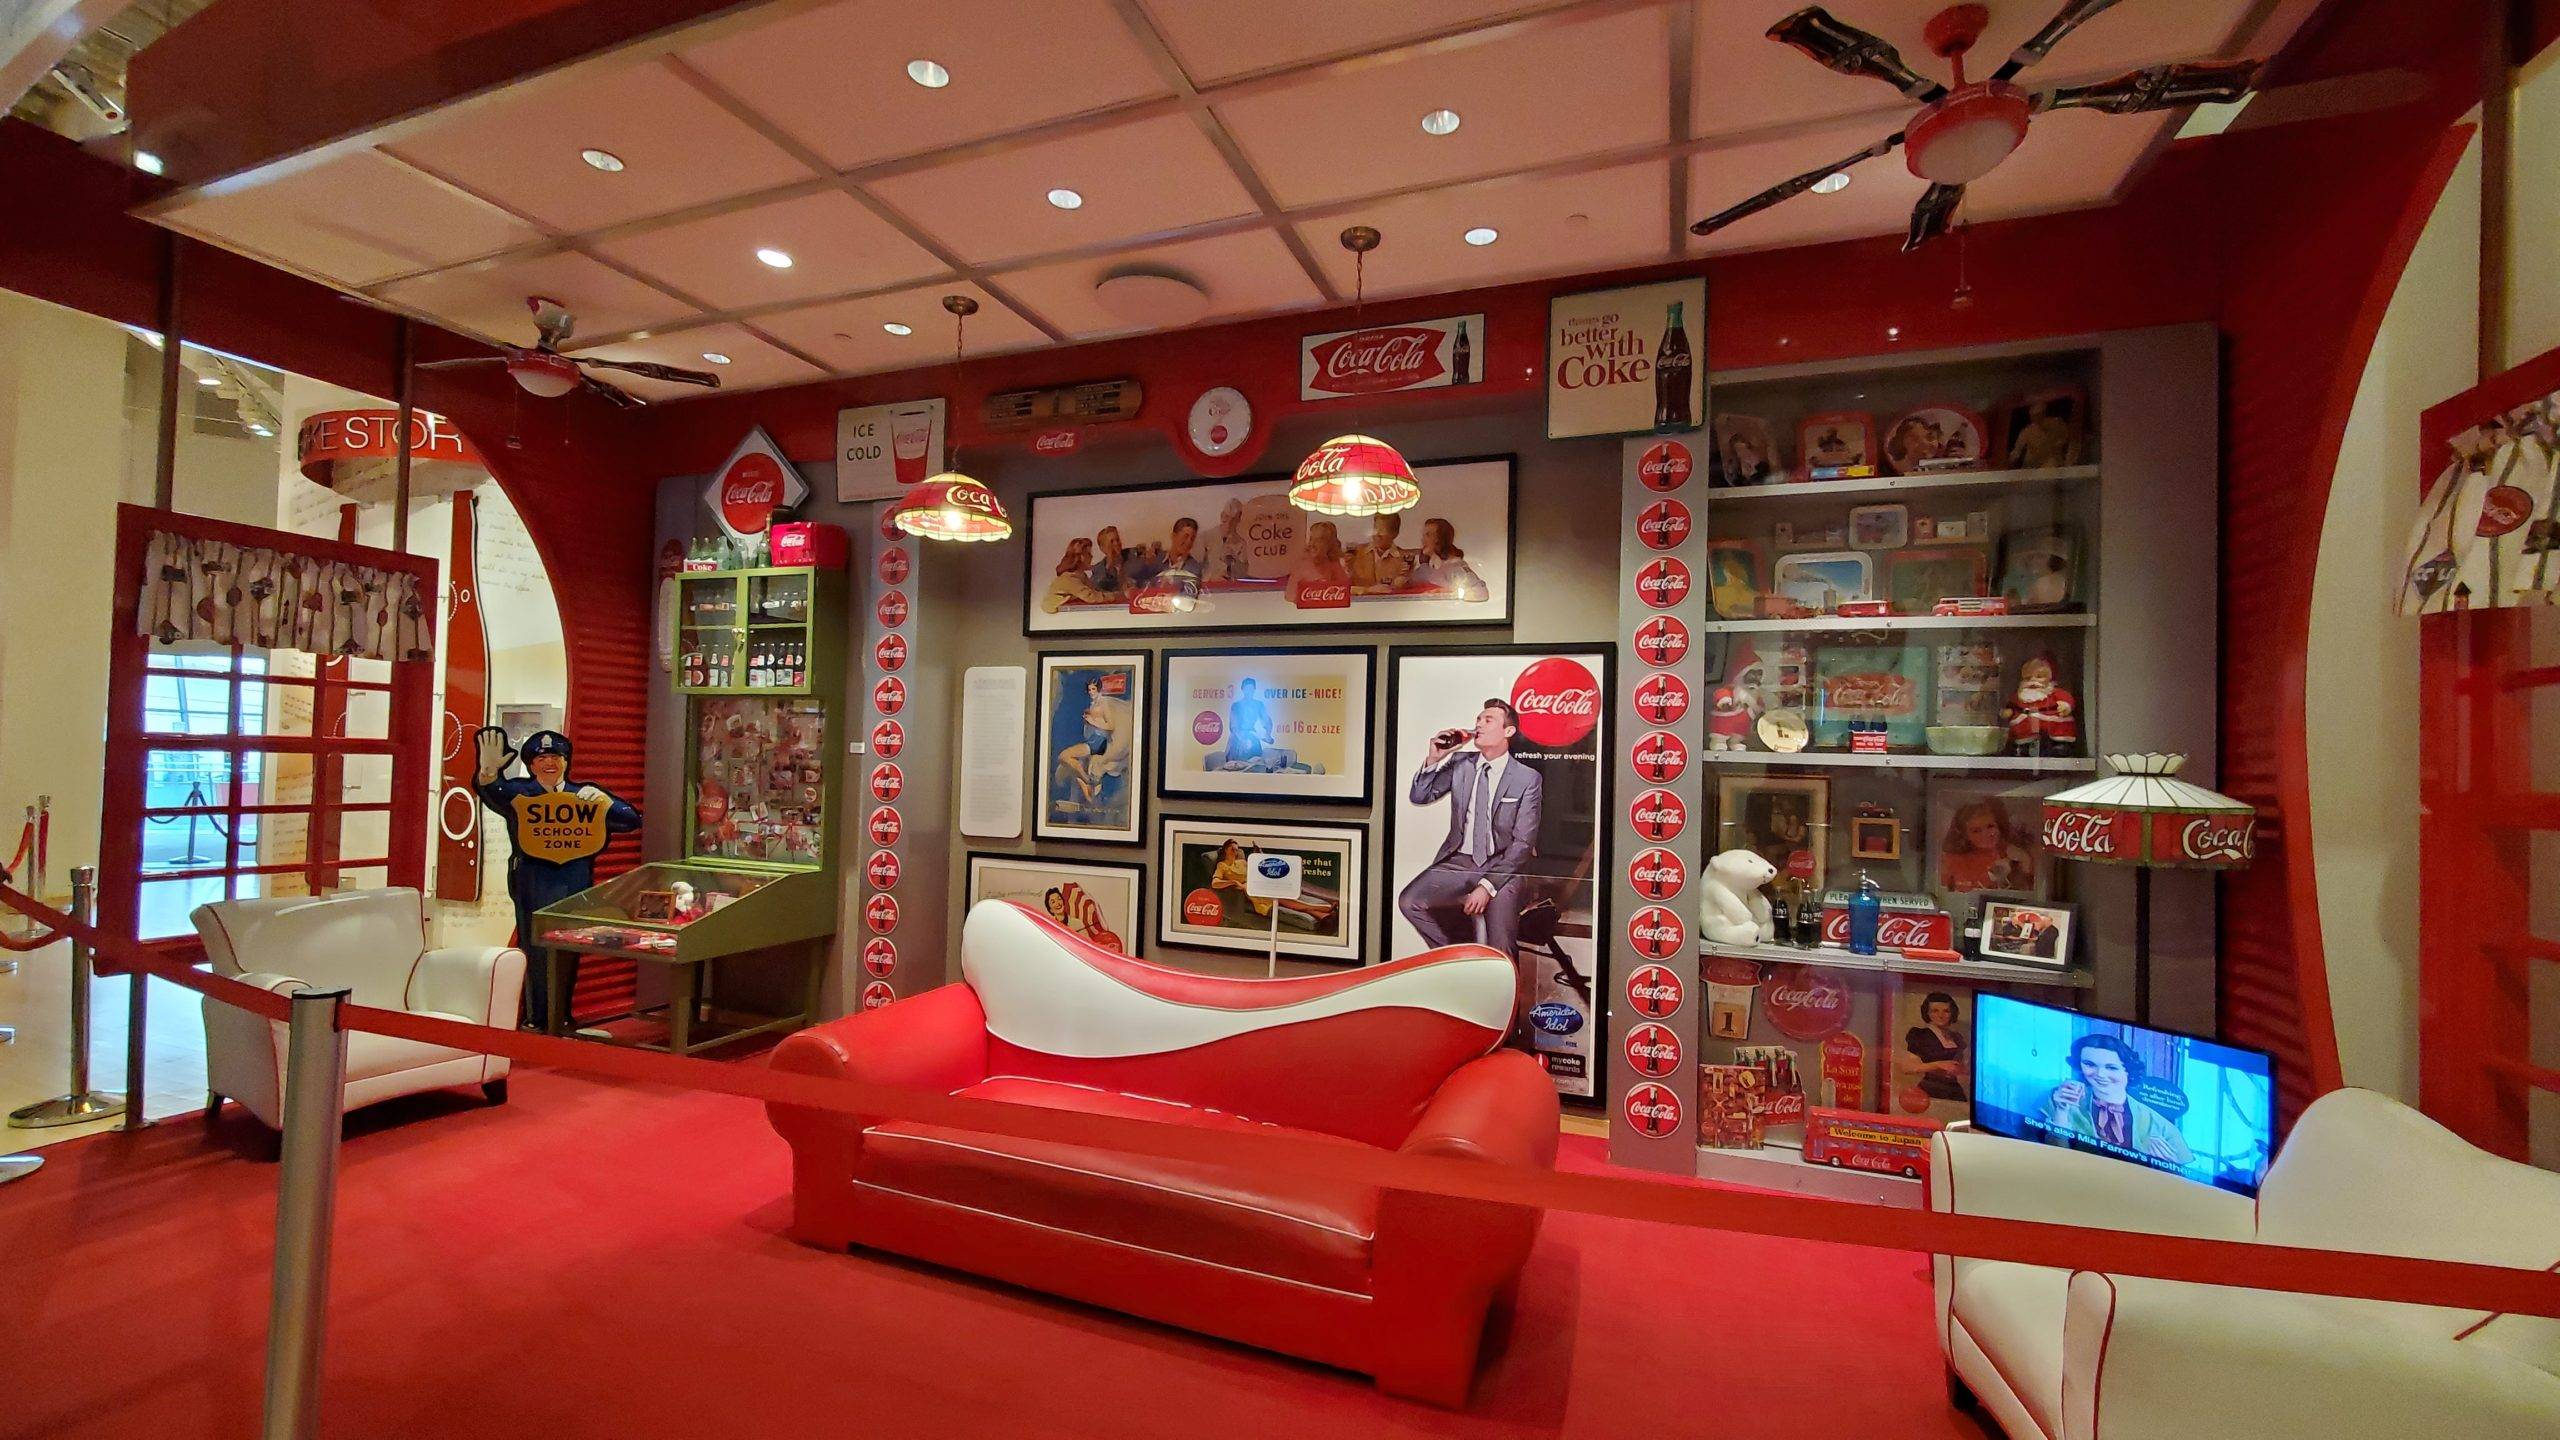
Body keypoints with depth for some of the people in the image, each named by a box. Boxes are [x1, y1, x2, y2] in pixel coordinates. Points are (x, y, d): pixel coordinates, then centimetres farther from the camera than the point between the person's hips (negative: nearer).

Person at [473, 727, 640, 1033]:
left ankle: (562, 1017, 21)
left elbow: (632, 821, 7)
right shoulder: (518, 792, 4)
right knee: (534, 949, -2)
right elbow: (492, 793, -20)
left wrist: (604, 800, -9)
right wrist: (488, 772, -42)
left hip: (575, 885, 3)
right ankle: (535, 1019, 10)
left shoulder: (585, 795, 11)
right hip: (533, 885, -3)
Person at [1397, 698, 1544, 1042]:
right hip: (1459, 860, 4)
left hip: (1503, 867, -3)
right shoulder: (1460, 764, 8)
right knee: (1410, 901, -21)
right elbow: (1418, 797, 11)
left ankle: (1510, 1028, 7)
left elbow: (1522, 843, -7)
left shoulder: (1528, 779, -3)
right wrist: (1432, 759, -6)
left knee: (1502, 949, -17)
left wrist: (1487, 886, -17)